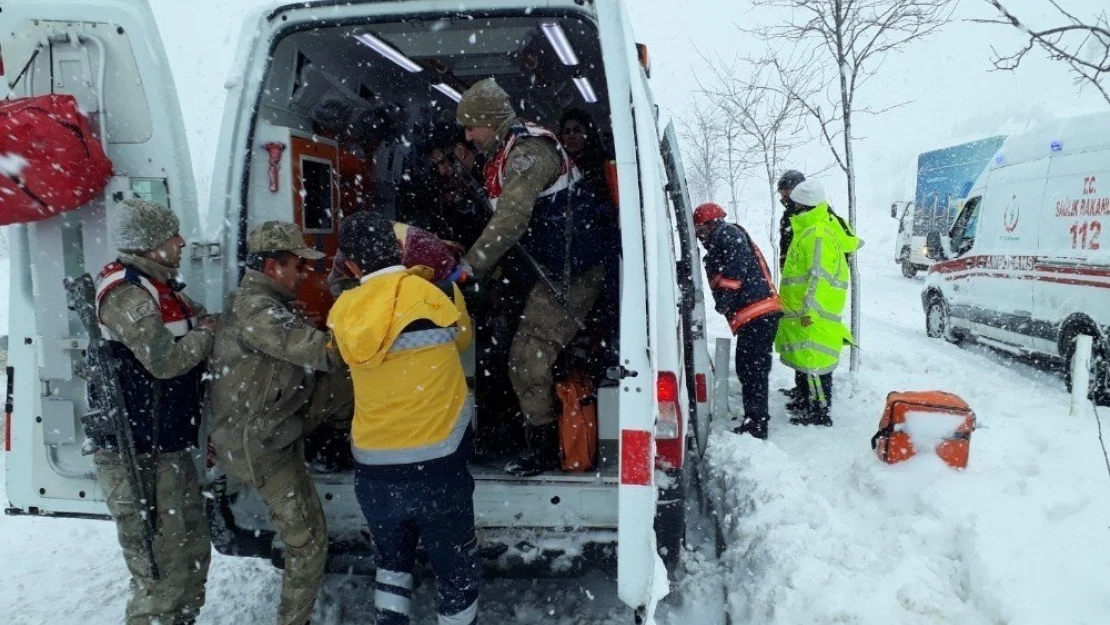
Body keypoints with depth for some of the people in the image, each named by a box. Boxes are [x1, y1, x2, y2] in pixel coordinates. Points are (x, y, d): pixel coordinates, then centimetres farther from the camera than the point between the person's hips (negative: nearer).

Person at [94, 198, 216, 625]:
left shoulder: (161, 286, 14)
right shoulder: (126, 293, -17)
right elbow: (165, 360, -24)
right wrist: (206, 333, -8)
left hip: (171, 448, 10)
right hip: (137, 456, -10)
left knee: (193, 553, 18)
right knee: (163, 569, -5)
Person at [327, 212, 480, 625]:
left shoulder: (343, 312, -4)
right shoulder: (439, 292, -10)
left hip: (373, 471, 3)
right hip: (437, 468, -3)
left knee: (392, 560, 27)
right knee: (457, 575, 14)